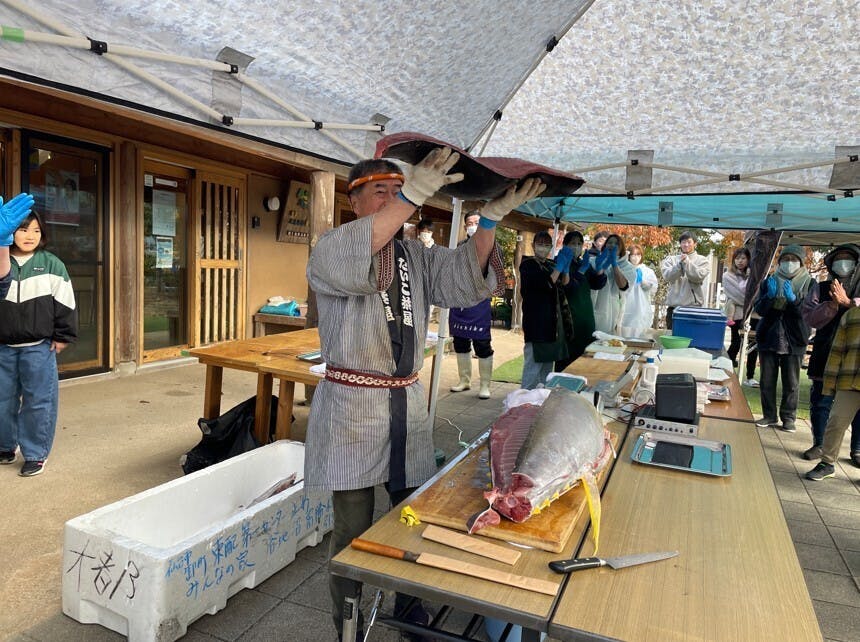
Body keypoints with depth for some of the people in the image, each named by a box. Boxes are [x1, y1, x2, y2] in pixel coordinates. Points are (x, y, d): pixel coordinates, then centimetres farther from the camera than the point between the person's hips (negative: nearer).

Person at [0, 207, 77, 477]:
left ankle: (36, 454, 13)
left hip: (39, 347, -2)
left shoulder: (51, 264, -1)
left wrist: (62, 336, -3)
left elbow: (64, 303, -2)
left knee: (38, 401, 2)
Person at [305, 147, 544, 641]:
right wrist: (414, 195, -37)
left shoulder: (417, 257, 9)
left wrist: (492, 216, -21)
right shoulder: (331, 252, -5)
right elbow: (348, 258, -29)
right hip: (352, 409, -4)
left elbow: (464, 276, -6)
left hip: (408, 404, 5)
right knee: (354, 530, 5)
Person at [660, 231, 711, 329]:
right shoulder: (671, 259, 11)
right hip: (674, 306, 1)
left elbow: (699, 276, -8)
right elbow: (667, 276, -5)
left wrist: (686, 262, -12)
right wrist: (680, 263, -17)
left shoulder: (703, 260, 9)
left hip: (694, 306, -1)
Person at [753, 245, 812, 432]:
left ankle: (788, 417, 14)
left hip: (794, 340, -2)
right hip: (768, 338, 2)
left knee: (791, 383, 4)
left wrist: (793, 299, -23)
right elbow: (759, 309, 1)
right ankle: (769, 415, 18)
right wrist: (770, 296, -18)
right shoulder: (769, 282, 7)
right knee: (767, 381, 7)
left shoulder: (808, 283, 2)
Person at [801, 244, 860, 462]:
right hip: (826, 356, 1)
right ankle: (819, 445, 21)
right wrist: (832, 304, -17)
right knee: (820, 402, 7)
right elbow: (810, 318, -4)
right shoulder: (820, 288, 7)